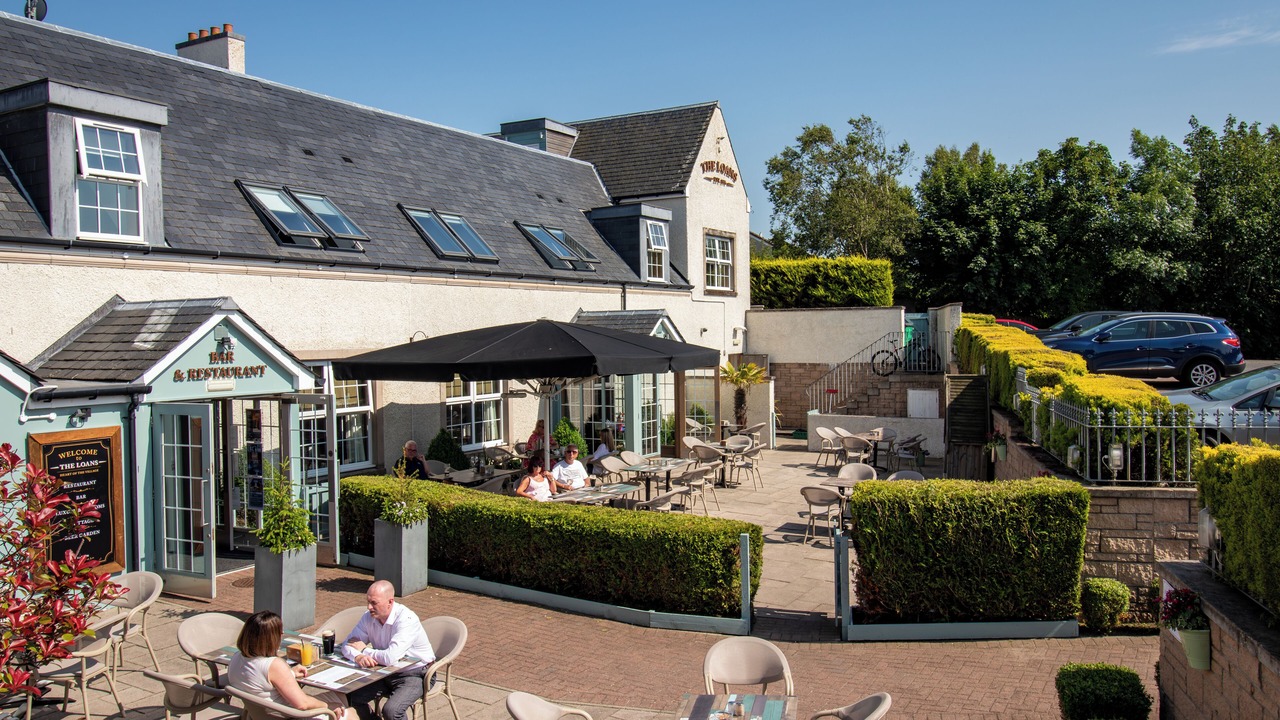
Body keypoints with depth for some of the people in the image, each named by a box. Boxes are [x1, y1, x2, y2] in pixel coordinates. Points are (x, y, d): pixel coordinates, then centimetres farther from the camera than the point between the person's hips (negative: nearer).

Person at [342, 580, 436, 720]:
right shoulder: (368, 618, -4)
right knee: (351, 697, -6)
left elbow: (390, 658, -34)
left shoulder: (406, 619, -27)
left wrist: (364, 650, -18)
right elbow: (347, 645, -2)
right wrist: (358, 656, -25)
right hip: (386, 672, 7)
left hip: (414, 674, -7)